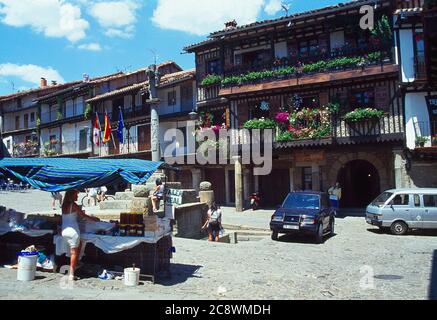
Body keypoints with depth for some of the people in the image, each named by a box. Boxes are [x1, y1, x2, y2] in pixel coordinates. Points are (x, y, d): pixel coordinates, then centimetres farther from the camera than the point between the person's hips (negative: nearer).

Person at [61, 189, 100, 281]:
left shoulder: (64, 205, 8)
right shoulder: (74, 205, -10)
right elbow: (84, 216, -4)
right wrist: (95, 219, 8)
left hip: (64, 231, 7)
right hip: (72, 230, -7)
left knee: (79, 245, 26)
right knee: (74, 252, 1)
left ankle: (75, 264, 27)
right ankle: (71, 274, 3)